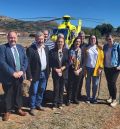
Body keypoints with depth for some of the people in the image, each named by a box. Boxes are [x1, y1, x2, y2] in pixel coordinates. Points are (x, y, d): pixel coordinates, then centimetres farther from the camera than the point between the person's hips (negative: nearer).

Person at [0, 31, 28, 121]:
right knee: (8, 95, 10)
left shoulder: (21, 47, 7)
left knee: (19, 93, 16)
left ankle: (18, 108, 34)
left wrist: (22, 71, -10)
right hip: (8, 77, -4)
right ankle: (7, 111, 27)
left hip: (19, 76, 4)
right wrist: (13, 73, -20)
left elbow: (25, 60, 4)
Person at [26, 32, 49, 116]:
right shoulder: (31, 49, -13)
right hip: (36, 74, -6)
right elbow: (28, 63, -14)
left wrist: (48, 72, 6)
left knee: (42, 90, 17)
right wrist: (29, 76, -16)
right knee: (34, 92, 3)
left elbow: (48, 61, 10)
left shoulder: (46, 48, 5)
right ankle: (32, 107, 18)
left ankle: (38, 104, 34)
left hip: (44, 73, 6)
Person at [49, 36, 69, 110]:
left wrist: (61, 69, -11)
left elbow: (68, 62, -2)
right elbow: (51, 63, -3)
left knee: (61, 88, 10)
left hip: (64, 73, 2)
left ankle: (60, 103, 23)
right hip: (55, 73, -1)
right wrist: (56, 70, -13)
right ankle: (55, 103, 15)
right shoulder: (52, 51, -3)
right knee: (56, 88, 1)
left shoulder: (66, 51, 1)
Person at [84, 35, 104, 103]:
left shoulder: (99, 48, 3)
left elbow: (102, 58, 1)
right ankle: (88, 97, 21)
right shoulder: (87, 48, 4)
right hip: (88, 68, 1)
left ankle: (94, 97, 19)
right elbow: (84, 58, 4)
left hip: (96, 68, 0)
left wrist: (100, 67, -6)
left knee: (95, 84, 5)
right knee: (88, 83, 9)